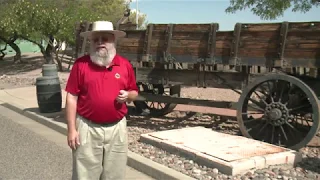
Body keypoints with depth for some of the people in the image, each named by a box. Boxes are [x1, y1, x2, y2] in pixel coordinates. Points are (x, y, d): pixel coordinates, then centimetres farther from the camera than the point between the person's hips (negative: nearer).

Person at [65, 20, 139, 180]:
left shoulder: (125, 65, 3)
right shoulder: (81, 64, -4)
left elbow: (134, 93, 14)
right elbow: (71, 98, -4)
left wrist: (127, 95, -11)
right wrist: (72, 129, -8)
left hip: (117, 128, 2)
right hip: (87, 128, -2)